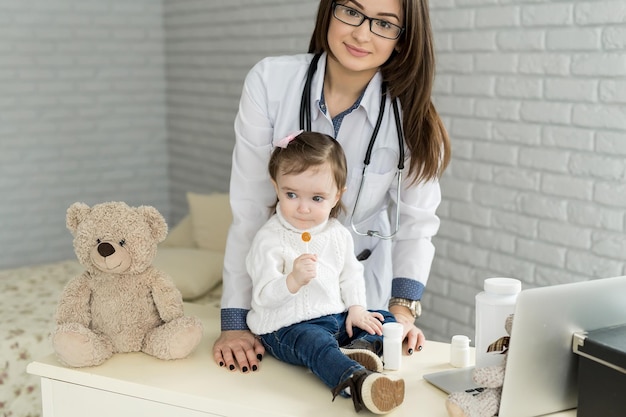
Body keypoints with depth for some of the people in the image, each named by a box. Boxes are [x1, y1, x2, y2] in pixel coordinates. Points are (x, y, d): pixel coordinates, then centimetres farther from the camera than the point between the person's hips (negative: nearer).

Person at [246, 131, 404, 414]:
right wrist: (293, 280, -38)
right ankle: (359, 381, -61)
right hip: (287, 326, -7)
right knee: (315, 343, -36)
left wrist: (356, 308, 2)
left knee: (385, 319, 2)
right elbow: (263, 296, -19)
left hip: (337, 318, 8)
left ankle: (358, 348, -26)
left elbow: (351, 275, 18)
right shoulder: (268, 239, -13)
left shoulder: (337, 234, 6)